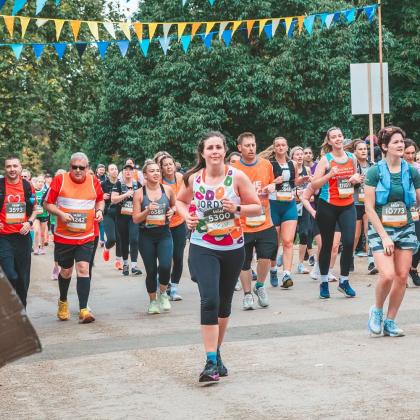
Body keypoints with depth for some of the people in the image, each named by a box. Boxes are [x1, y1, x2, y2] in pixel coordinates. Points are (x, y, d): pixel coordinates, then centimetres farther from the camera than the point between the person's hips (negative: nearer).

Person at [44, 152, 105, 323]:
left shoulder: (93, 181, 1)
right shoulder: (60, 180, -7)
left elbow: (100, 200, 19)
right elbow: (47, 203, -2)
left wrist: (99, 210, -2)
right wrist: (60, 214, -19)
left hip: (86, 237, 1)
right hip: (63, 236, 0)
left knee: (83, 269, -12)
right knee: (66, 271, 12)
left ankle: (83, 309, -12)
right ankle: (63, 302, 39)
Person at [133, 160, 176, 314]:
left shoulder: (167, 190, 0)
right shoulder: (139, 193, -4)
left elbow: (174, 205, 19)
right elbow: (135, 219, -4)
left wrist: (172, 211, -3)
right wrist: (147, 211, -20)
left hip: (164, 234, 1)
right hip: (146, 236, -1)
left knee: (165, 266, -17)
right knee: (151, 270, 5)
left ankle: (162, 292, 12)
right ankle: (153, 301, 26)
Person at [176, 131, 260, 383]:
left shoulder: (237, 177, -6)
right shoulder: (193, 179, -2)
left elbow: (258, 208, -1)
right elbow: (180, 201, 17)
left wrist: (237, 208, -20)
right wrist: (187, 216, -3)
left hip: (233, 249, 1)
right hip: (203, 248, -1)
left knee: (224, 303, 14)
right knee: (209, 300, -17)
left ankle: (217, 352, 32)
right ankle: (211, 362, -16)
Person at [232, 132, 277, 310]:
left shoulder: (266, 164, 5)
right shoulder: (234, 169, -6)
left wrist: (270, 188, -2)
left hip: (264, 222, 2)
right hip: (243, 224, -2)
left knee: (266, 257, -4)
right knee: (244, 262, 5)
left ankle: (260, 286, 22)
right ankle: (247, 294, 22)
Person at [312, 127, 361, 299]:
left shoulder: (352, 158, 6)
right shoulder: (326, 160, -6)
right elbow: (314, 185, -9)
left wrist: (356, 179, -1)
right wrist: (329, 175, -23)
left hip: (348, 206, 3)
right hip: (328, 207, -3)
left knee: (349, 242, -10)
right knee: (327, 245, 6)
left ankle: (344, 281, 4)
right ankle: (324, 282, 19)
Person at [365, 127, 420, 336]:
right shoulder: (375, 172, -7)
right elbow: (369, 208, -9)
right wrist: (384, 236, -14)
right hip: (380, 229, -3)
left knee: (402, 277, 0)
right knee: (387, 275, -17)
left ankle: (390, 321, 15)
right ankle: (377, 310, 11)